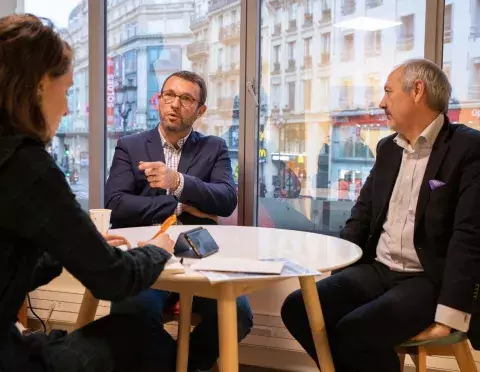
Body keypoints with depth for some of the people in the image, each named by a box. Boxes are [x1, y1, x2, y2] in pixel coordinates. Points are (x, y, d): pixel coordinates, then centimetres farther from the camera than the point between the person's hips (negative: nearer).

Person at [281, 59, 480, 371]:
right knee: (298, 308, -10)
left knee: (354, 332, -28)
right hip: (377, 271, 7)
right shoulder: (388, 148, 12)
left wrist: (449, 316, -21)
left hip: (429, 281, -6)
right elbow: (363, 213, 15)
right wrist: (337, 270, 2)